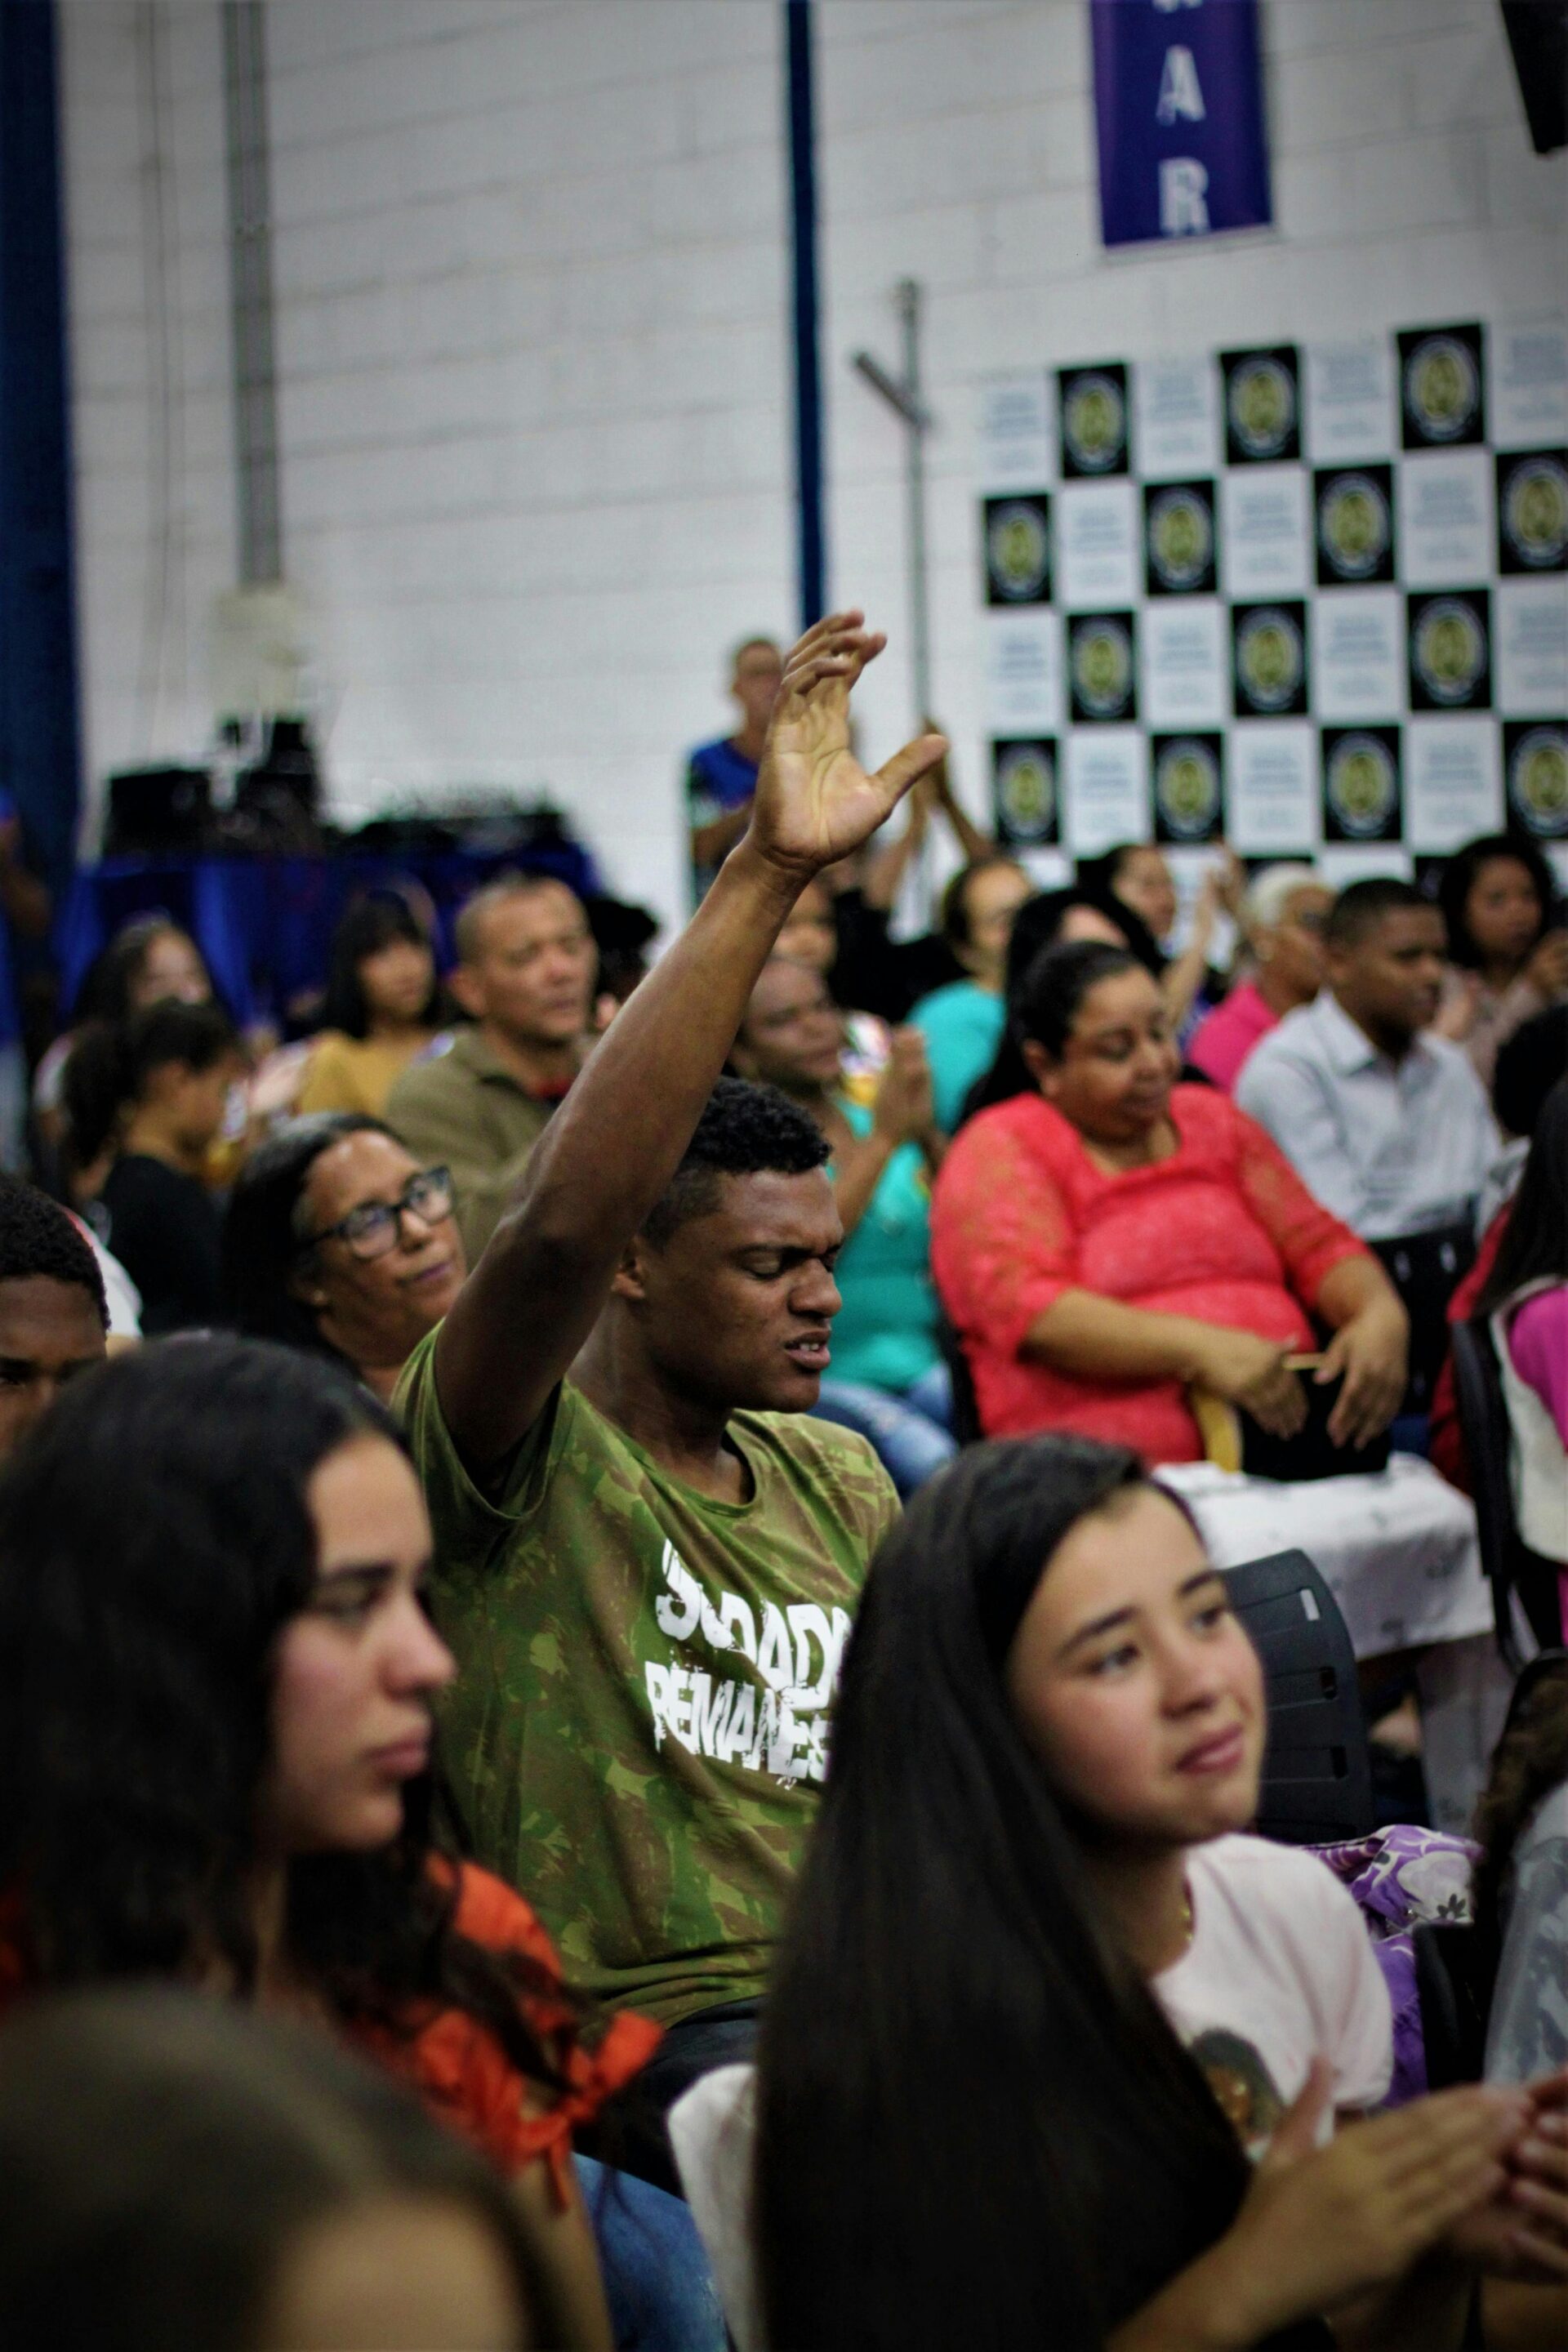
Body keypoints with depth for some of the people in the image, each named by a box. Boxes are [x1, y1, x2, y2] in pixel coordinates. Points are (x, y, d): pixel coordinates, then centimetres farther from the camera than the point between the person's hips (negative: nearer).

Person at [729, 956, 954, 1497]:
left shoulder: (874, 1117, 15)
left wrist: (930, 1136, -7)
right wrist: (883, 1141, -14)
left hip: (924, 1372, 5)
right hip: (812, 1389, -4)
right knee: (932, 1464, -32)